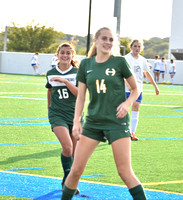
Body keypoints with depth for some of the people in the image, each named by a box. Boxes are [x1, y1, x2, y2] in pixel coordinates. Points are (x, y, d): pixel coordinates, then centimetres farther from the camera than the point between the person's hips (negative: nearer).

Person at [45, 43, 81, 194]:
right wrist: (49, 107, 27)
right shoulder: (51, 74, 6)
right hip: (57, 114, -1)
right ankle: (67, 178, -3)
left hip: (74, 114, 1)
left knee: (75, 152, 4)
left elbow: (80, 94, -12)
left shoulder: (78, 73, 0)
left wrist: (65, 81, -19)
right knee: (67, 146, -21)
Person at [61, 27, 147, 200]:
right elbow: (80, 97, 8)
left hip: (117, 122, -3)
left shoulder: (119, 62, -2)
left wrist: (127, 103, -12)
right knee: (76, 169, 1)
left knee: (125, 172, -9)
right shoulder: (86, 64, 6)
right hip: (93, 122, 3)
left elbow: (136, 90, 7)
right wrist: (76, 121, -2)